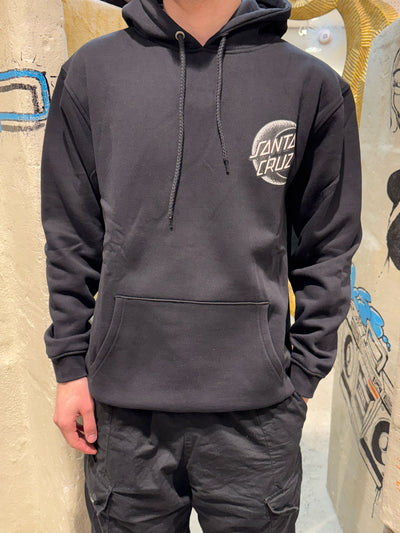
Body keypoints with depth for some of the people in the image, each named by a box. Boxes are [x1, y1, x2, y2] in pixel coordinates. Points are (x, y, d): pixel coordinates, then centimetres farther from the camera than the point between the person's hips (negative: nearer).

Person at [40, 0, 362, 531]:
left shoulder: (314, 85, 2)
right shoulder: (90, 71, 5)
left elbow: (328, 247, 3)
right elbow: (70, 237, 6)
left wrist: (304, 373, 0)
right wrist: (71, 363, 4)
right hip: (122, 402, 2)